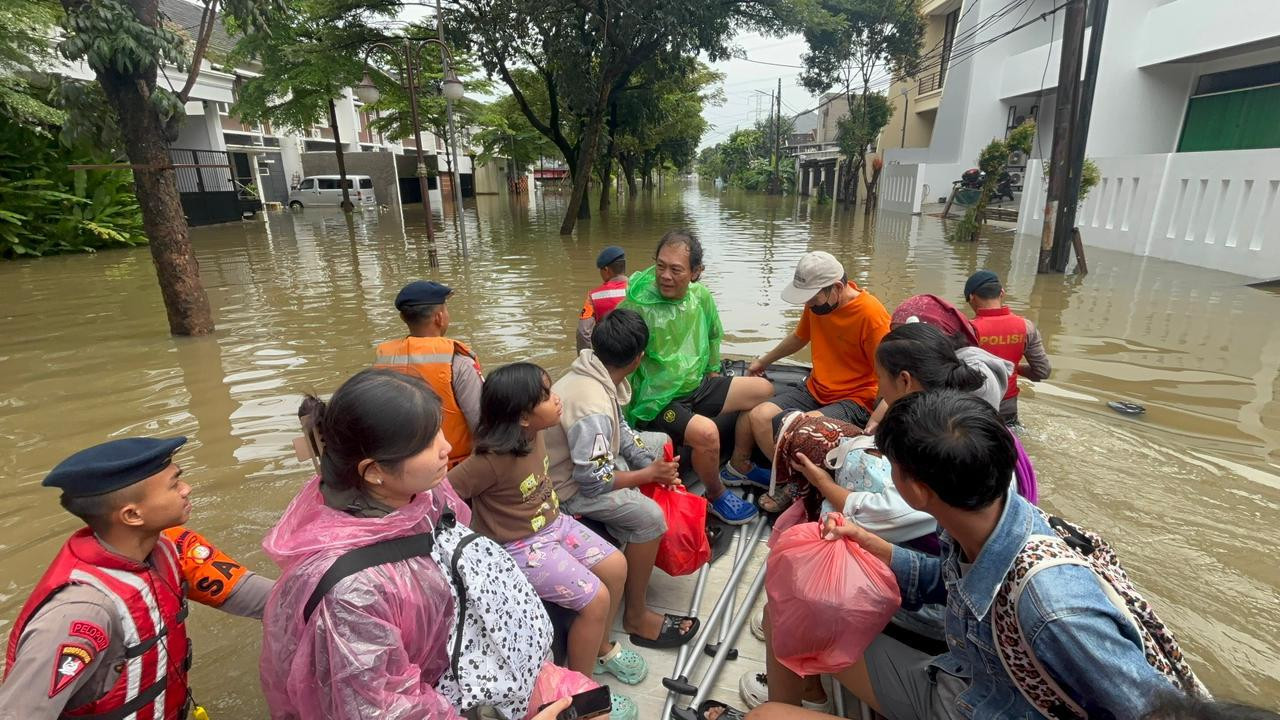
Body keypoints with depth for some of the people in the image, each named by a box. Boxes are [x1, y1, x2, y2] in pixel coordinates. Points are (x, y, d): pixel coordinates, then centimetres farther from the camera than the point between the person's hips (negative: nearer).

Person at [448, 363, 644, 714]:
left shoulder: (535, 433, -7)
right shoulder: (491, 460, -31)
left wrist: (555, 511, 12)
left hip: (552, 523, 8)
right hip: (521, 548, -8)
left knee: (616, 566, 6)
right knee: (596, 598, -12)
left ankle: (602, 648, 31)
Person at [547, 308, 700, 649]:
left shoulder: (597, 375, -6)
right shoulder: (592, 406, -34)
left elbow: (622, 430, 5)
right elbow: (592, 479, -29)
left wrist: (652, 464, -6)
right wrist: (651, 473, -18)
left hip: (587, 462, 10)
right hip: (571, 487, -10)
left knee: (662, 445, 13)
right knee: (648, 516, -22)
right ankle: (636, 617, -3)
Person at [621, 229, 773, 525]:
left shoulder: (701, 296, -4)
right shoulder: (636, 306, -24)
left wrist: (712, 373, 21)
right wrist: (626, 419, -17)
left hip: (696, 386, 8)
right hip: (656, 401, -7)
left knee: (763, 389, 8)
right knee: (706, 432, -32)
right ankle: (716, 496, 1)